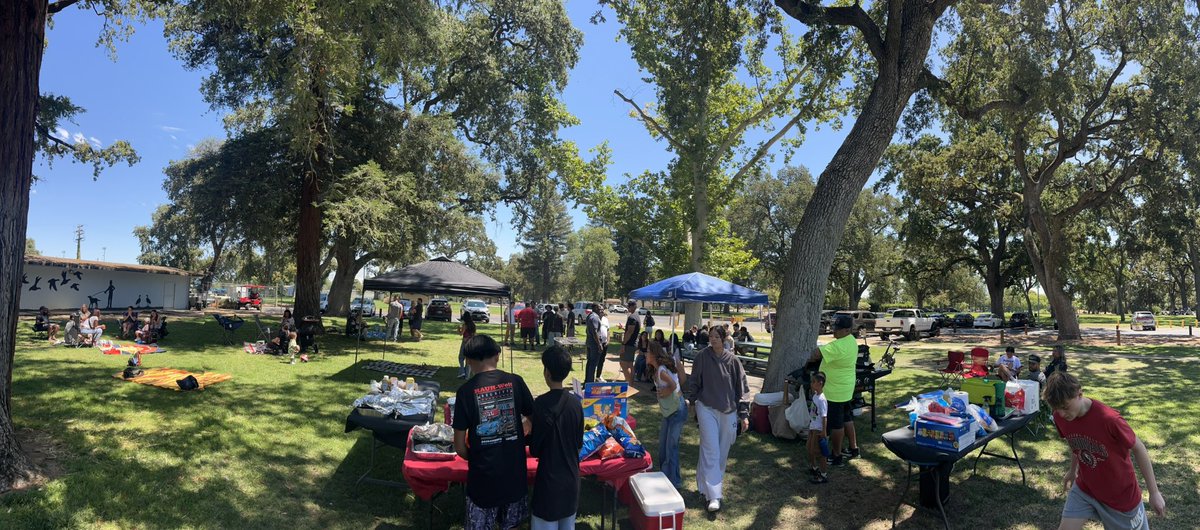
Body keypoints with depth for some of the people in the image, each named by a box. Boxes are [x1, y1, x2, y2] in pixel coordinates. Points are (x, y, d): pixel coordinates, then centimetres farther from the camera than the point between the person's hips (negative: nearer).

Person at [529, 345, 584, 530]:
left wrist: (530, 436, 5)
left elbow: (535, 449, -13)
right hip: (571, 477, 5)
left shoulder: (542, 403, -20)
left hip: (549, 479, -5)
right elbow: (579, 443, 5)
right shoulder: (576, 402, -5)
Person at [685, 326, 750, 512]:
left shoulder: (732, 360, -3)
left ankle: (708, 484, 29)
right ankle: (713, 495, -6)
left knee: (722, 452, 11)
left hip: (728, 411, 2)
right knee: (711, 450, -8)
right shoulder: (702, 357, -5)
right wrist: (692, 401, 7)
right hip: (706, 408, -2)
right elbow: (694, 382, 6)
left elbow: (742, 387, 1)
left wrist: (744, 414, -1)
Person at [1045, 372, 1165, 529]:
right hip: (1084, 488, 3)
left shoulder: (1109, 419, -31)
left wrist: (1154, 493, -9)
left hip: (1120, 492, -3)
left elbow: (1139, 449, -16)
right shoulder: (1060, 416, -17)